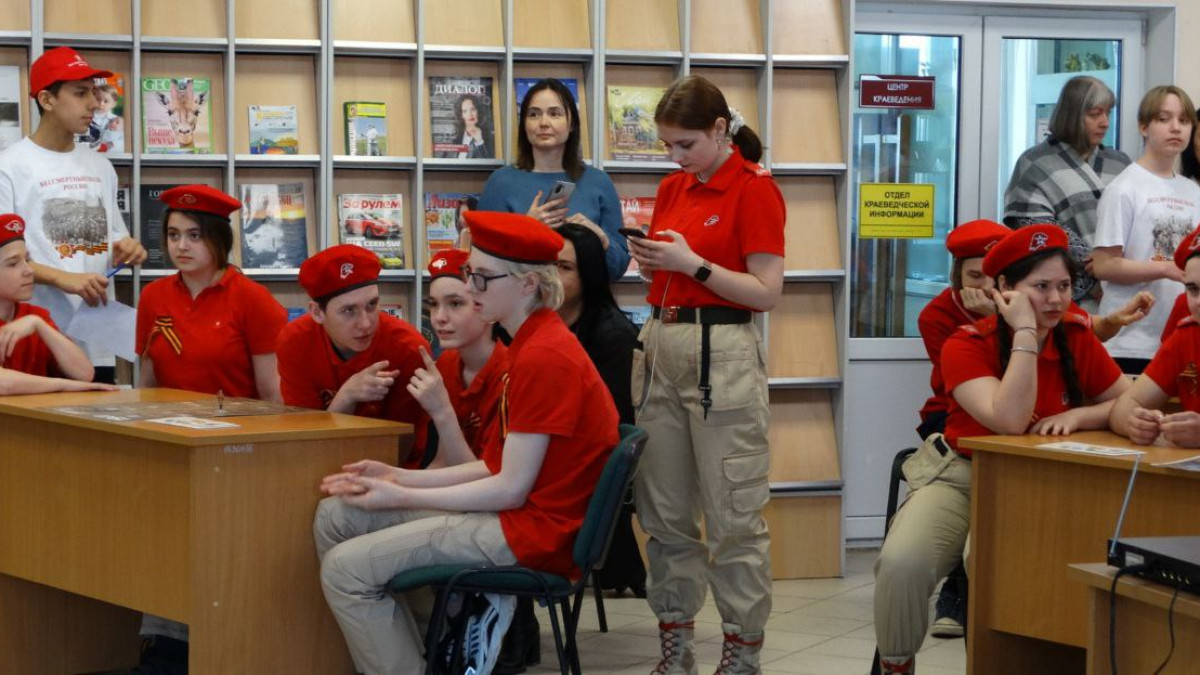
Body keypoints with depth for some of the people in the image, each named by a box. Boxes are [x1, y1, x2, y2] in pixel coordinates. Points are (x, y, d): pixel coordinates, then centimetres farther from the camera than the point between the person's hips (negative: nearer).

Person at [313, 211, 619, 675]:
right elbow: (499, 466, 11)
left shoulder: (545, 357, -19)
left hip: (535, 530, -11)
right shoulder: (534, 344, 13)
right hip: (520, 510, 11)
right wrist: (401, 478, 4)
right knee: (335, 517, 8)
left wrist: (401, 497, -12)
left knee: (346, 568, -16)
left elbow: (510, 488, -19)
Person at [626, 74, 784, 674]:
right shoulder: (672, 189, 14)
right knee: (663, 510, 10)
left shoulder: (754, 190, -8)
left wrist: (693, 264, -16)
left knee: (732, 513, -4)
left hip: (721, 354, -7)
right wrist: (649, 260, 2)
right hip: (660, 345, 7)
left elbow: (768, 292, -12)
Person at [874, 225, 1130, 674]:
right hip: (962, 475, -3)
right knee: (901, 563, -30)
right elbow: (1010, 421, -28)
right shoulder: (966, 345, -13)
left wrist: (1077, 416, -17)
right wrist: (1026, 332, -26)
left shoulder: (1077, 338, -2)